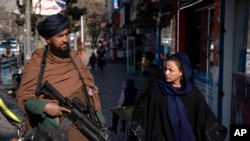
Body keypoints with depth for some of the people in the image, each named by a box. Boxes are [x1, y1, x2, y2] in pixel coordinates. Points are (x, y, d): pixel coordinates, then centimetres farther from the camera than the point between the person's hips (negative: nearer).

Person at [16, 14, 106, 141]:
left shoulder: (74, 57, 11)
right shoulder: (35, 64, -2)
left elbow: (90, 86, 13)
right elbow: (23, 98, -1)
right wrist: (44, 106, -19)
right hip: (57, 128, -4)